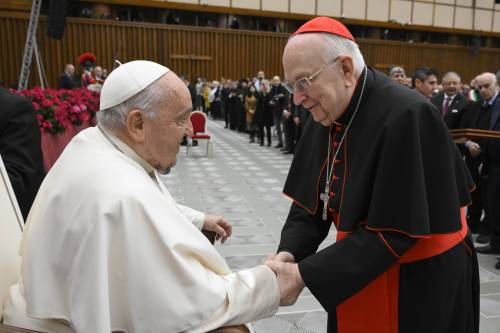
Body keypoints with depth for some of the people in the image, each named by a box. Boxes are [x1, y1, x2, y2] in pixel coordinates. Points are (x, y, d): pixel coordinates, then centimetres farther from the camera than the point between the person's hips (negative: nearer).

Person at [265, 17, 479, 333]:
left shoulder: (407, 116, -26)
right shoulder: (327, 116, -3)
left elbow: (394, 232, -27)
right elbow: (311, 200, 0)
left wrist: (304, 275, -27)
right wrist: (288, 254, -17)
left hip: (423, 284, -6)